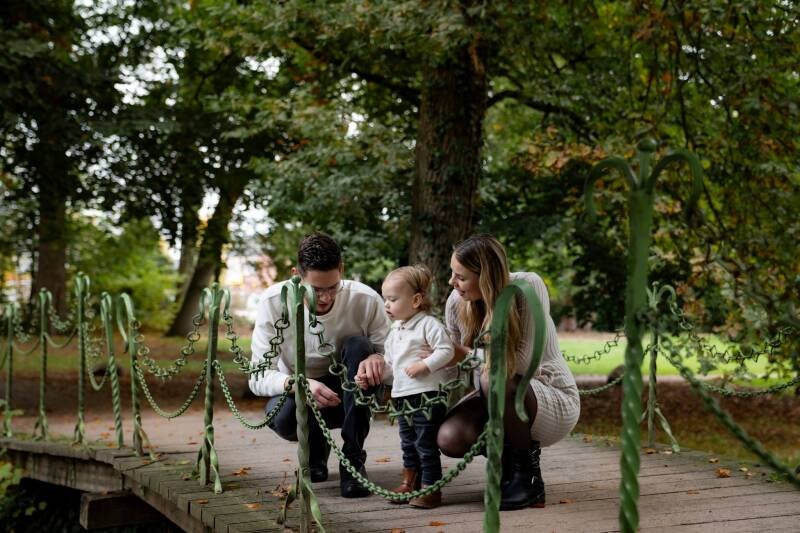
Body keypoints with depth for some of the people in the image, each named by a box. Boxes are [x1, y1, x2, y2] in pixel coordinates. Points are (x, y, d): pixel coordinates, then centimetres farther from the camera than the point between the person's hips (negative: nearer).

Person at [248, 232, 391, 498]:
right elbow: (258, 377, -19)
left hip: (347, 396, 1)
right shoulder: (273, 303, -20)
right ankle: (316, 447, 4)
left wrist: (378, 360, -41)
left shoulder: (366, 301, -21)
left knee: (357, 346, -30)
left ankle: (353, 459, -23)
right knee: (282, 416, -35)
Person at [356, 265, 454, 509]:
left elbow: (446, 350, -16)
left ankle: (431, 488, 2)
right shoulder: (394, 332, 17)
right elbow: (389, 365, 21)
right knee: (408, 443, 17)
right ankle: (410, 483, 28)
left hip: (428, 395, -8)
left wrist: (424, 365, -22)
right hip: (403, 396, 9)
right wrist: (370, 377, 9)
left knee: (426, 443, -5)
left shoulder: (428, 325, -10)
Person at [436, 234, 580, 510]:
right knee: (449, 438, -25)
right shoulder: (456, 302, -8)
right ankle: (508, 457, 10)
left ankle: (528, 476, -14)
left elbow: (522, 362, -25)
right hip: (500, 399, 5)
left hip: (556, 402, -5)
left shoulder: (528, 287, -21)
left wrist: (467, 354, -21)